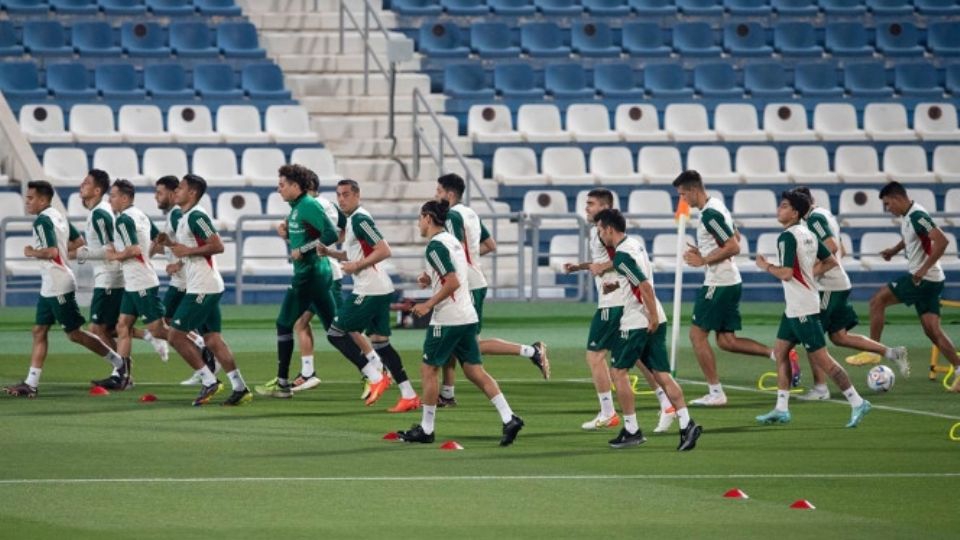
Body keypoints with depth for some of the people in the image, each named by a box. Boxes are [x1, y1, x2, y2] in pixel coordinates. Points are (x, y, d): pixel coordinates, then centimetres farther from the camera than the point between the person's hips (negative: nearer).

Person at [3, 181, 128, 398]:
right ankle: (31, 383, 6)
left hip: (59, 286, -10)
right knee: (39, 331, 7)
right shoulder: (58, 215, 12)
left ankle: (119, 363, 10)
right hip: (49, 286, 10)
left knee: (75, 333, -1)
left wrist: (32, 252, -13)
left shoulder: (42, 221, -18)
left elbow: (52, 251, -28)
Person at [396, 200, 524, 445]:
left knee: (429, 370, 3)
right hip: (468, 316, 9)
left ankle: (426, 429, 8)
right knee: (475, 371, 6)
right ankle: (509, 418, -5)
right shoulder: (452, 241, 15)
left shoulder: (435, 246, -13)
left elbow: (453, 283, -21)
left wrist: (428, 305, -16)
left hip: (447, 319, -9)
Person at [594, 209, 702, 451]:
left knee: (618, 372, 4)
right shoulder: (635, 244, 13)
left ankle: (631, 431, 5)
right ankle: (686, 424, -7)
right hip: (654, 321, 9)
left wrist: (652, 317, -22)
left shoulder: (622, 255, -16)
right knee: (662, 375, 4)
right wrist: (617, 285, 16)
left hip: (637, 323, -9)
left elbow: (646, 285, -24)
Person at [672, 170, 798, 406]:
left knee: (698, 334, -1)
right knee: (726, 340, 11)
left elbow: (734, 247, -24)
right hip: (731, 281, 10)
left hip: (718, 284, -10)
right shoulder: (717, 206, 13)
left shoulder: (709, 215, -19)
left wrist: (703, 261, -18)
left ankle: (716, 393, 1)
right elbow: (735, 238, 24)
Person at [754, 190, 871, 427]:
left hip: (802, 308, -10)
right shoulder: (808, 234, 11)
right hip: (794, 307, 10)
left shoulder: (787, 237, -17)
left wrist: (766, 266, -8)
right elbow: (831, 261, 18)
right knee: (780, 351, 12)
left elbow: (786, 273, -24)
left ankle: (857, 403, -7)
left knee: (821, 358, -8)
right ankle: (781, 410, 14)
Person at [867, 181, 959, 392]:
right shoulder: (907, 216, 12)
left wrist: (923, 269, -27)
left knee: (878, 301, -5)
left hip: (922, 278, -10)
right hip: (929, 281, 10)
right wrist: (894, 250, 19)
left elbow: (941, 241, -27)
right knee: (932, 329, 5)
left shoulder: (917, 216, -18)